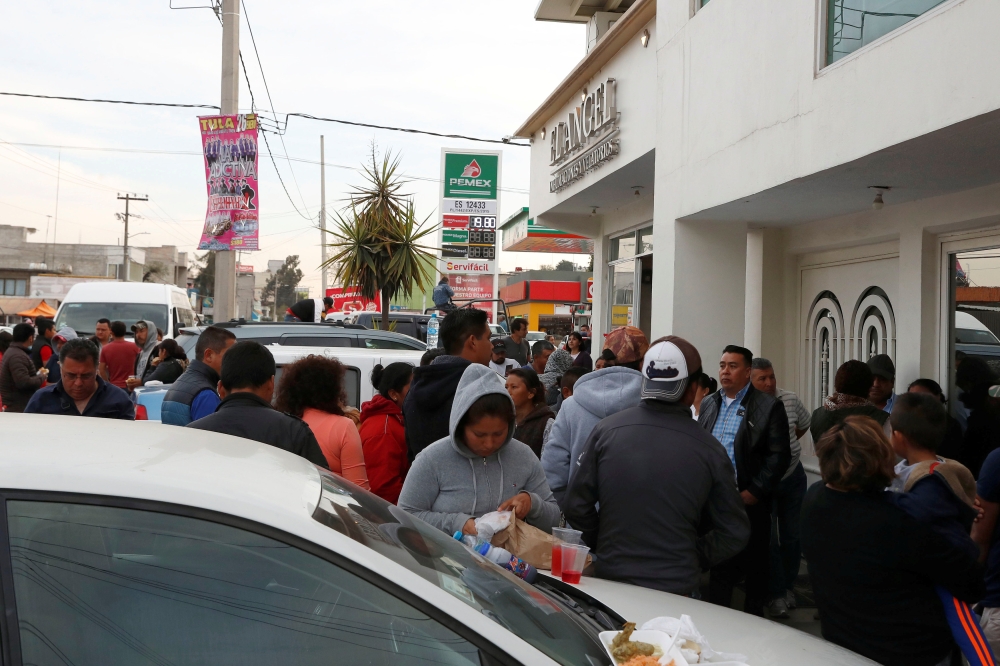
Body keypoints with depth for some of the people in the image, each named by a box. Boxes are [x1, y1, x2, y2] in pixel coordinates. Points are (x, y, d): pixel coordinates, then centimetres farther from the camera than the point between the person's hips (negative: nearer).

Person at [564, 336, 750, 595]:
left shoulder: (606, 430, -10)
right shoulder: (710, 450, -11)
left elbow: (576, 507, -3)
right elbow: (734, 534, -4)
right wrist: (694, 559, 10)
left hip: (610, 578, 1)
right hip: (676, 588, -1)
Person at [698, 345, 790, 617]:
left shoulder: (769, 406, -6)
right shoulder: (708, 404, 11)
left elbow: (779, 456, -10)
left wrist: (754, 493, -14)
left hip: (749, 500, -4)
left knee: (755, 564, 8)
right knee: (718, 563, 13)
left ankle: (753, 618, 25)